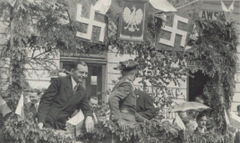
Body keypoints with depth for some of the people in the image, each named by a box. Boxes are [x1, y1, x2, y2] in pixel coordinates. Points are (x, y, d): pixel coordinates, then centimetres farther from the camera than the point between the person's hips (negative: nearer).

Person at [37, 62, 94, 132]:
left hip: (62, 127, 5)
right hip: (48, 123, -5)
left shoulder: (83, 92, 14)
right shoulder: (59, 81, -3)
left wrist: (89, 117, -17)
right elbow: (45, 100, -8)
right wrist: (41, 121, -20)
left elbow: (86, 109, 10)